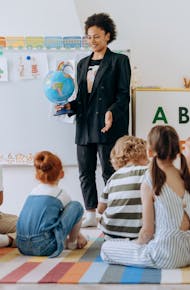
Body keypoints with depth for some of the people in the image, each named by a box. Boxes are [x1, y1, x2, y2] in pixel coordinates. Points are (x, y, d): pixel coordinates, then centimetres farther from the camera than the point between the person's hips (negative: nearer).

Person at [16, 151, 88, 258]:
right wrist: (79, 236, 44)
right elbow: (73, 211, 23)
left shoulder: (33, 192, 21)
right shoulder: (61, 194, 7)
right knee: (76, 206, 7)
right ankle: (72, 243, 21)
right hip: (45, 247, -6)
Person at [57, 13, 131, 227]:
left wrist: (111, 112, -22)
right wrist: (70, 106, 2)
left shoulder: (119, 61, 0)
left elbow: (123, 95, -6)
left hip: (108, 127, -6)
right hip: (85, 125, 6)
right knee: (85, 172, 8)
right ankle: (91, 215, 17)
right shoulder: (83, 63, 18)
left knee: (109, 171, -4)